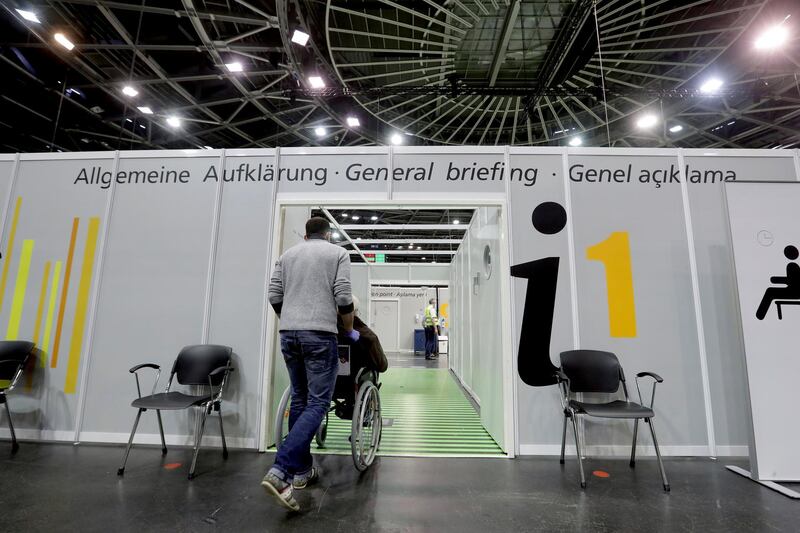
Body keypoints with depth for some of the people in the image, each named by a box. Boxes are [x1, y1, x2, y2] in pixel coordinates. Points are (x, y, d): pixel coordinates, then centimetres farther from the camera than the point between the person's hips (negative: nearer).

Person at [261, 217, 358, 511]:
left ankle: (302, 470, 24)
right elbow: (343, 297, -6)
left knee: (299, 400, 15)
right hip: (319, 334, -5)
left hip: (288, 334, 6)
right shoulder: (338, 252, 4)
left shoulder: (288, 254, 17)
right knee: (317, 403, -1)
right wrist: (349, 330, 9)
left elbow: (274, 296, 11)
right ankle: (280, 471, -12)